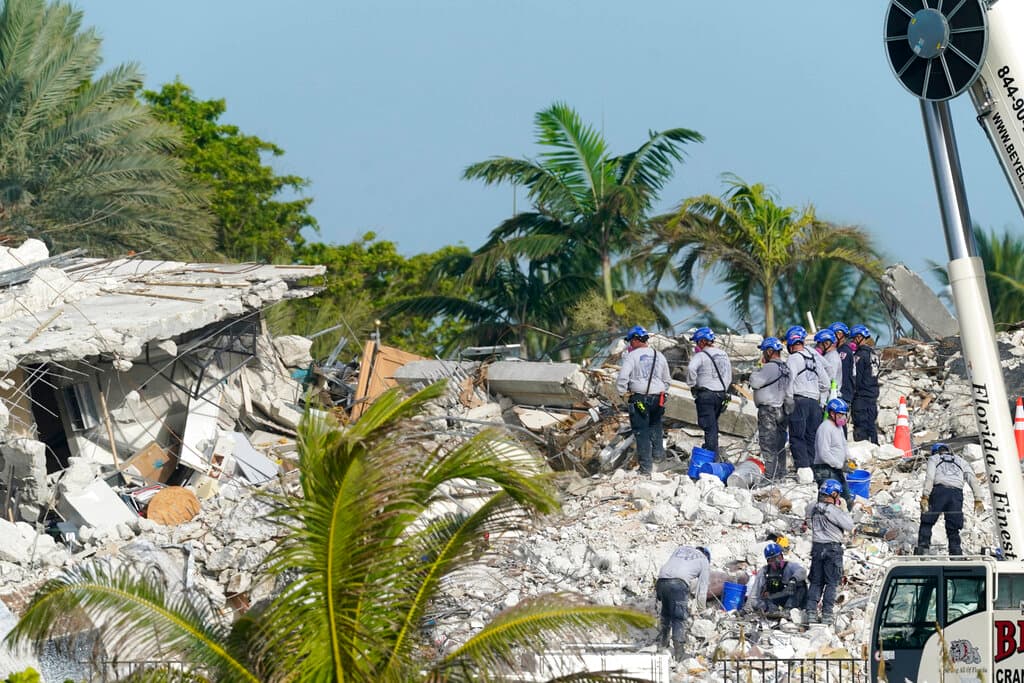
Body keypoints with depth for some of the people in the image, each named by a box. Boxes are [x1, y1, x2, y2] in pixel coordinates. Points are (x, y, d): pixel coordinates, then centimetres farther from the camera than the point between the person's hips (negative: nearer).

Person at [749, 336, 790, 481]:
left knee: (768, 444, -7)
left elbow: (755, 382, -16)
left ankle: (769, 475, -9)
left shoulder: (770, 367, -16)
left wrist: (759, 367, -1)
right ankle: (780, 473, 21)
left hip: (768, 410, -9)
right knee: (779, 444, 15)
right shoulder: (785, 367, 12)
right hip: (782, 409, 9)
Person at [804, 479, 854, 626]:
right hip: (833, 548, -5)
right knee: (831, 583, 2)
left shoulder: (812, 509, 2)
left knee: (816, 582, 12)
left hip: (816, 547, 5)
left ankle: (810, 612, 5)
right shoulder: (834, 511, -17)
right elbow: (849, 526, -12)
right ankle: (826, 614, -2)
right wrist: (844, 511, -1)